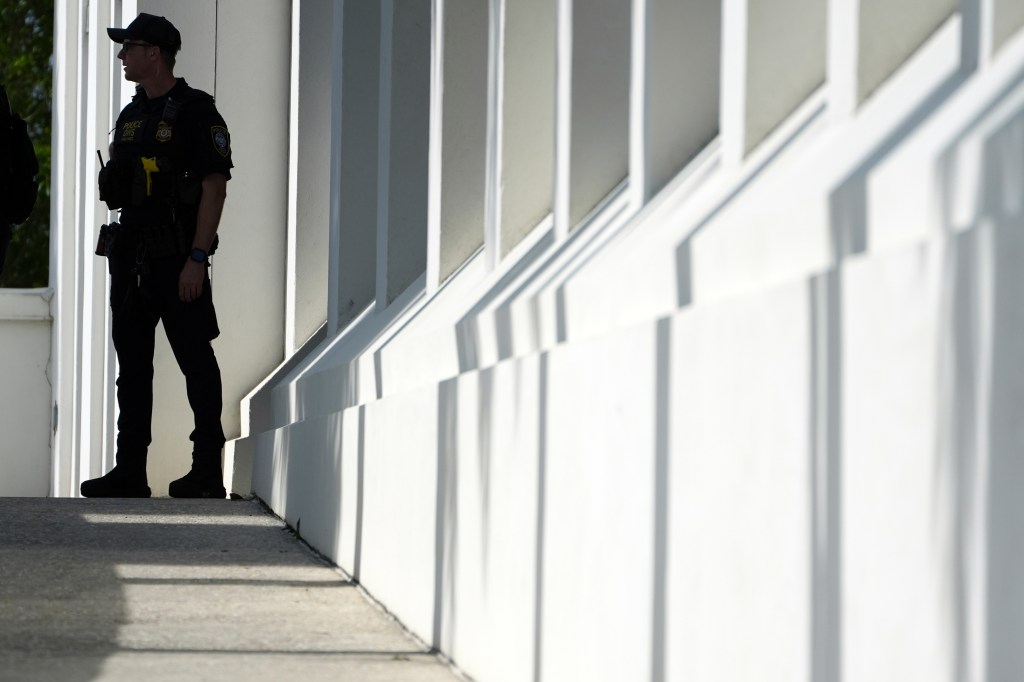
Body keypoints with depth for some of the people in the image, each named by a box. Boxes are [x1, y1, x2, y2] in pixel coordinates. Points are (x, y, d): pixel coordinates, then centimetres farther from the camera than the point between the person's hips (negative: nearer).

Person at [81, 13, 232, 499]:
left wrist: (197, 259, -19)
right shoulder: (131, 116, 17)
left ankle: (208, 472, -1)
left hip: (177, 256, -8)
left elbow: (214, 187, -13)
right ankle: (130, 473, 11)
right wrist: (117, 254, 14)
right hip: (131, 255, 8)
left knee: (196, 359, -4)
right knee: (132, 363, 8)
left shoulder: (194, 112, -7)